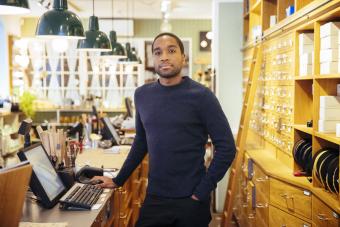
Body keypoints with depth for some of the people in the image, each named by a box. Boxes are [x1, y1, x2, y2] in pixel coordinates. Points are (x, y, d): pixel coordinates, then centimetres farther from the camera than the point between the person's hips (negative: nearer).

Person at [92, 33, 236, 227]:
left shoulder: (201, 96, -10)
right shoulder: (142, 95, 2)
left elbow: (226, 147, -9)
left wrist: (203, 191, -13)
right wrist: (119, 180, 12)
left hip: (190, 200, -3)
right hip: (154, 198, 3)